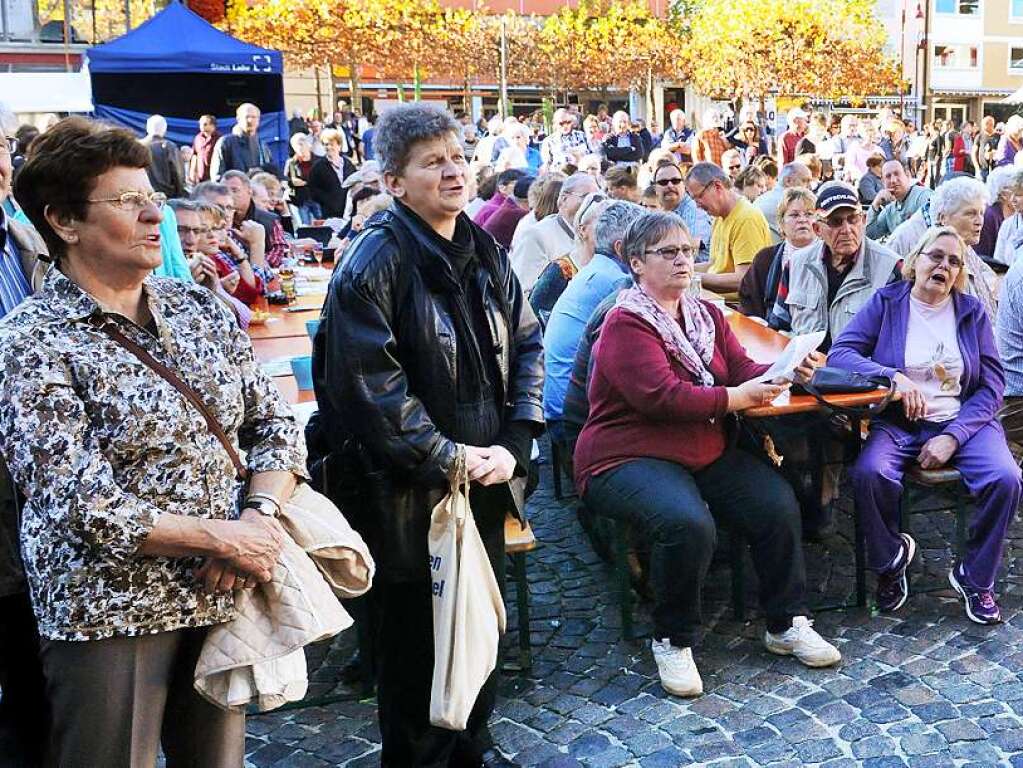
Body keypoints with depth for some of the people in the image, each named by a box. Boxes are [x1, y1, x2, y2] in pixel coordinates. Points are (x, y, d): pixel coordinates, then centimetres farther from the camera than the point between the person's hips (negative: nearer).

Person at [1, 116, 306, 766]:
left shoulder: (199, 308, 4)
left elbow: (274, 423, 5)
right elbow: (81, 509, -18)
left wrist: (261, 517, -12)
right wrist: (219, 537, -16)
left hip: (221, 598, 5)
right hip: (107, 615, -5)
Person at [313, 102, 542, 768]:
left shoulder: (486, 253, 7)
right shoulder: (375, 263, -15)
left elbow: (527, 345, 10)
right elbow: (369, 384, -21)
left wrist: (513, 444, -3)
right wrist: (448, 458, -17)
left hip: (487, 481, 7)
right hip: (411, 491, -7)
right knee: (417, 633, 9)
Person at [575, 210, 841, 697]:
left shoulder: (706, 315, 14)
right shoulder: (625, 324, -11)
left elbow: (741, 369, 6)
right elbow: (661, 396, -23)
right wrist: (736, 398, -20)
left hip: (706, 453, 7)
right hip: (628, 459, -7)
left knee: (778, 504, -11)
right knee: (688, 523, -33)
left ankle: (786, 624, 8)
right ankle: (672, 640, -9)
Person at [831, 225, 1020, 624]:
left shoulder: (971, 311, 6)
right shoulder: (886, 302, 2)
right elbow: (839, 353, -9)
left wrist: (954, 437, -12)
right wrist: (895, 377, -25)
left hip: (964, 421, 2)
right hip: (898, 422, -2)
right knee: (869, 473, -31)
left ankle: (975, 577, 1)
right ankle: (892, 557, 0)